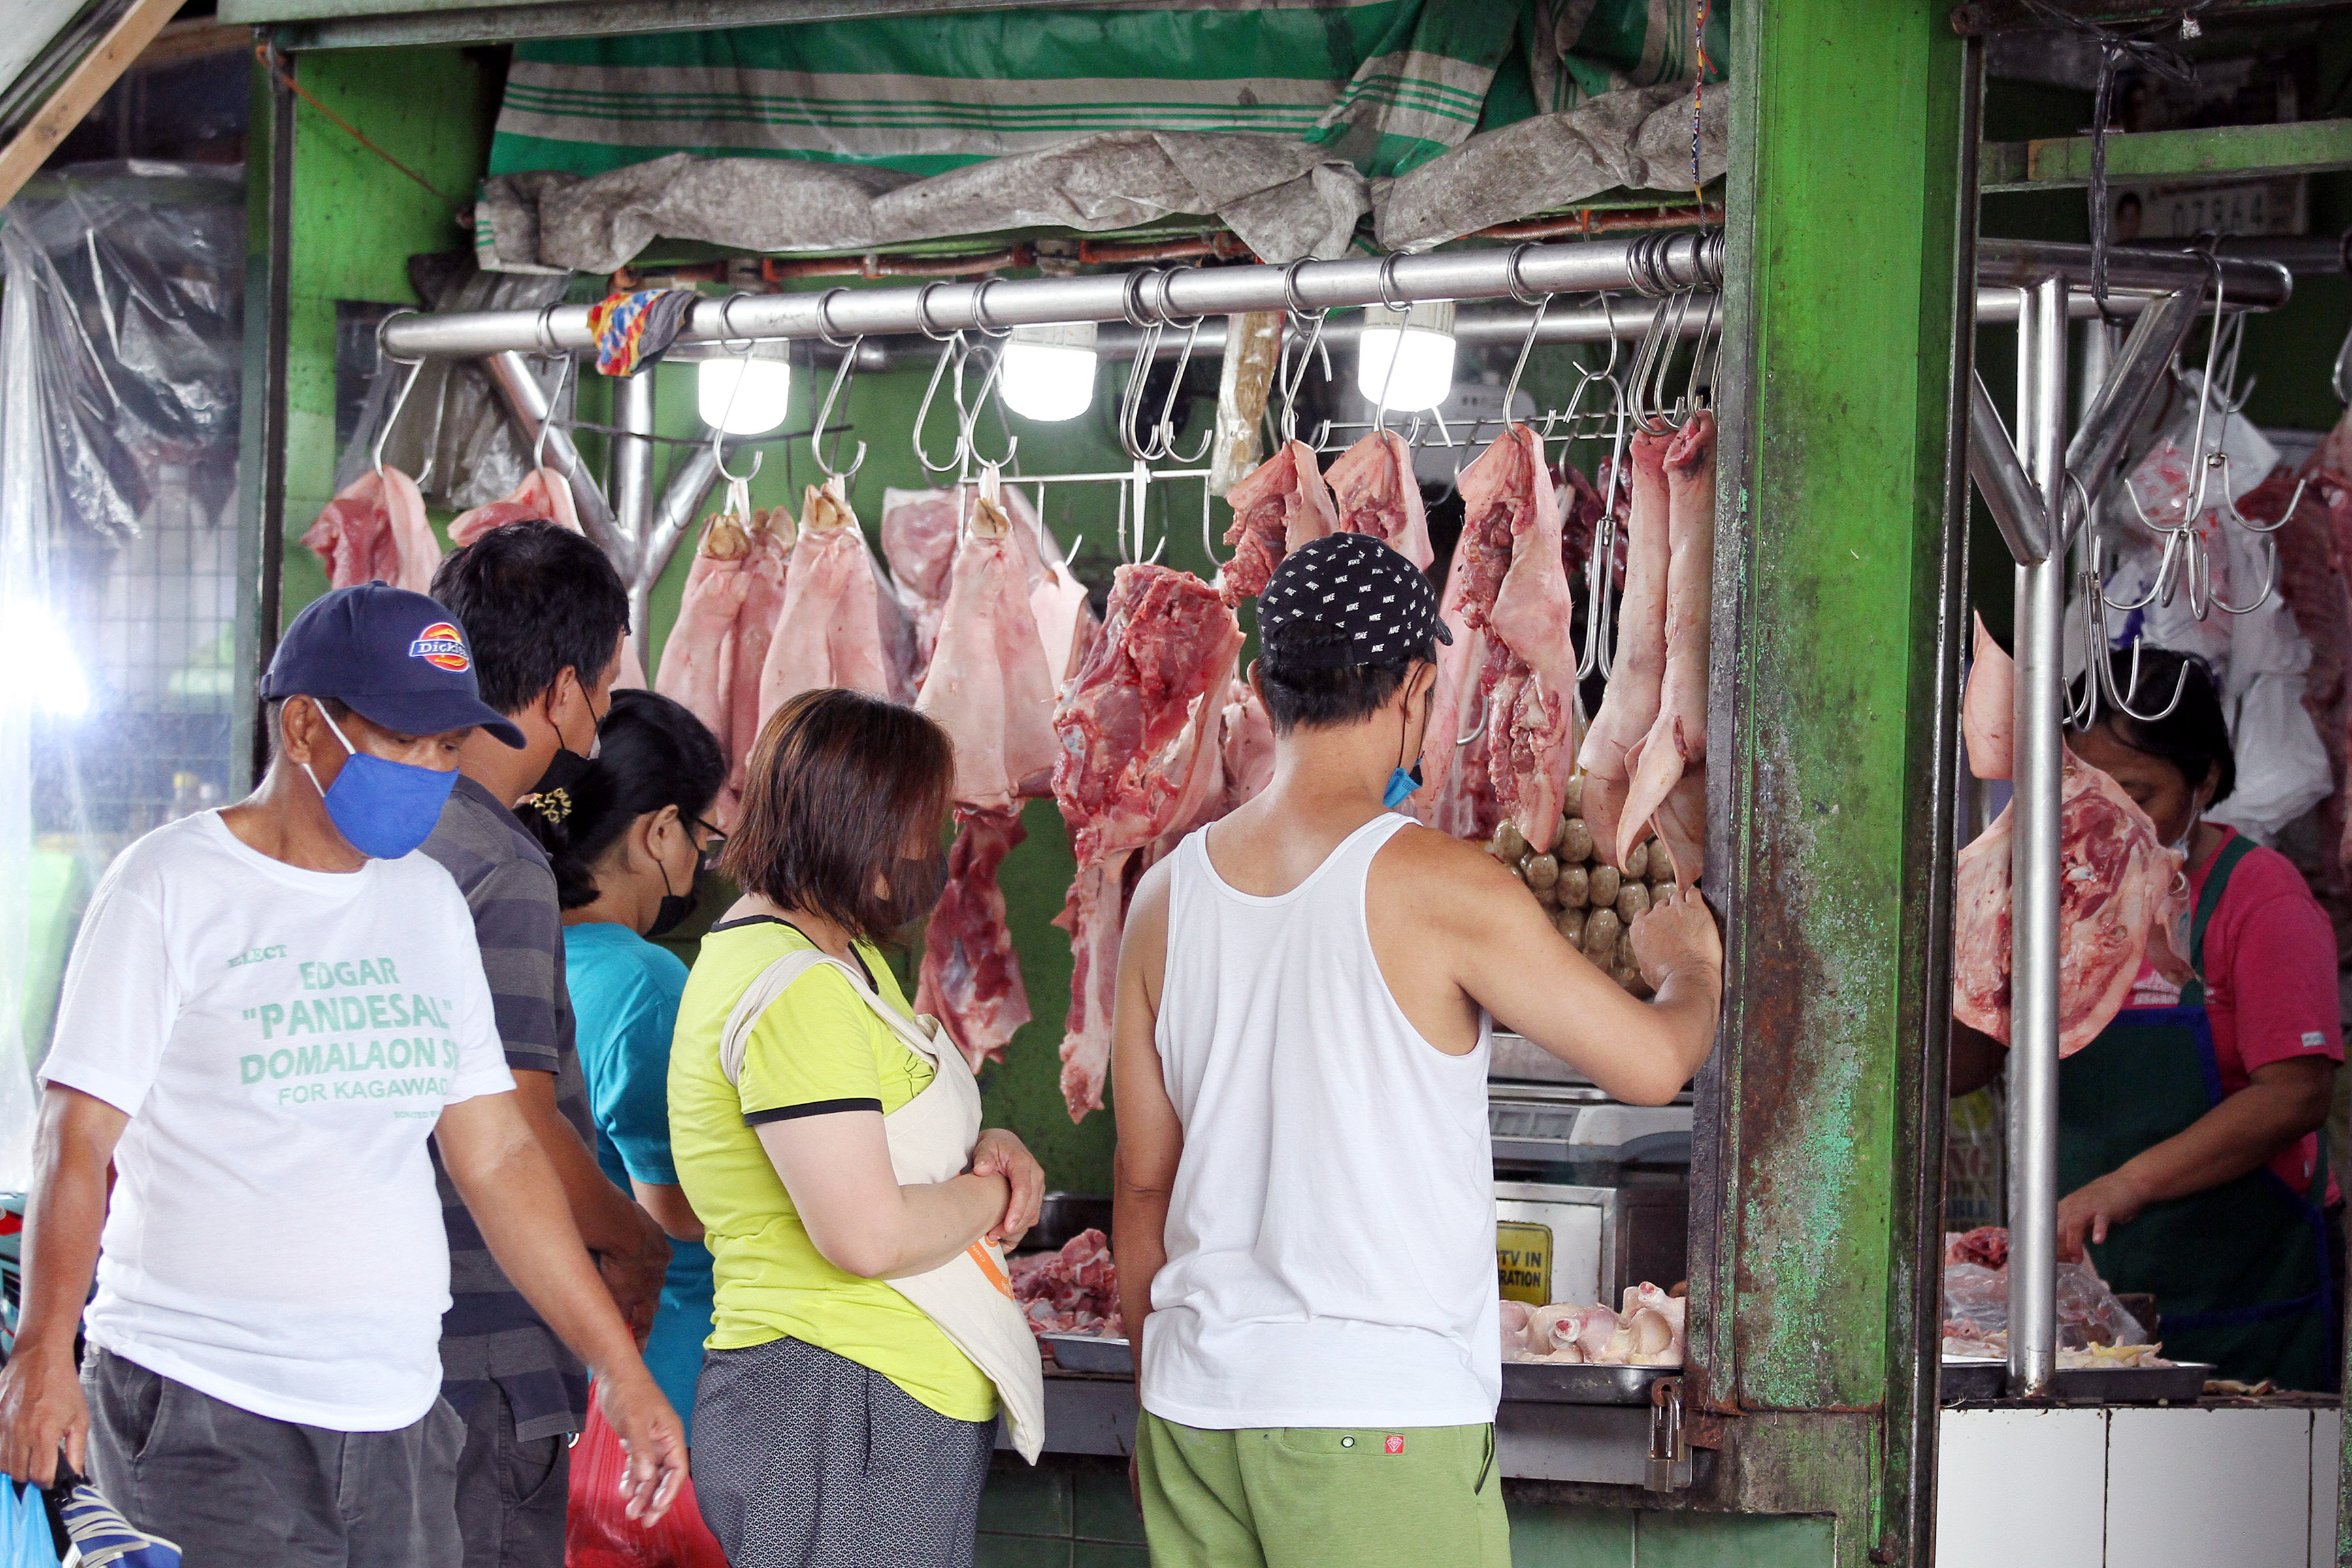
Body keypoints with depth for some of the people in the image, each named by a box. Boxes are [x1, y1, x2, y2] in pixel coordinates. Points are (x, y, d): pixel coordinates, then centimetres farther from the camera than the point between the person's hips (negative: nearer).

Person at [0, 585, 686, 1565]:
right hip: (201, 1414, -5)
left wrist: (619, 1367, 13)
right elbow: (79, 1141, -7)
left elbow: (497, 1156, 17)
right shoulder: (172, 887, -2)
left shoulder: (429, 903, 16)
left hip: (397, 1416, 6)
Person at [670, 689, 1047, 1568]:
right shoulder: (793, 990, -17)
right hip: (837, 1415, -11)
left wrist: (984, 1149, 6)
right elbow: (870, 1235, -24)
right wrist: (991, 1196, -5)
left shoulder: (847, 959, 17)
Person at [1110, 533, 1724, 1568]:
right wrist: (1689, 970, 20)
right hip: (1378, 1420, -5)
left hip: (1197, 1405, 6)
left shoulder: (1168, 897, 5)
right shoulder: (1439, 886, -10)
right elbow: (1650, 1065, -3)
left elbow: (1142, 1182, 13)